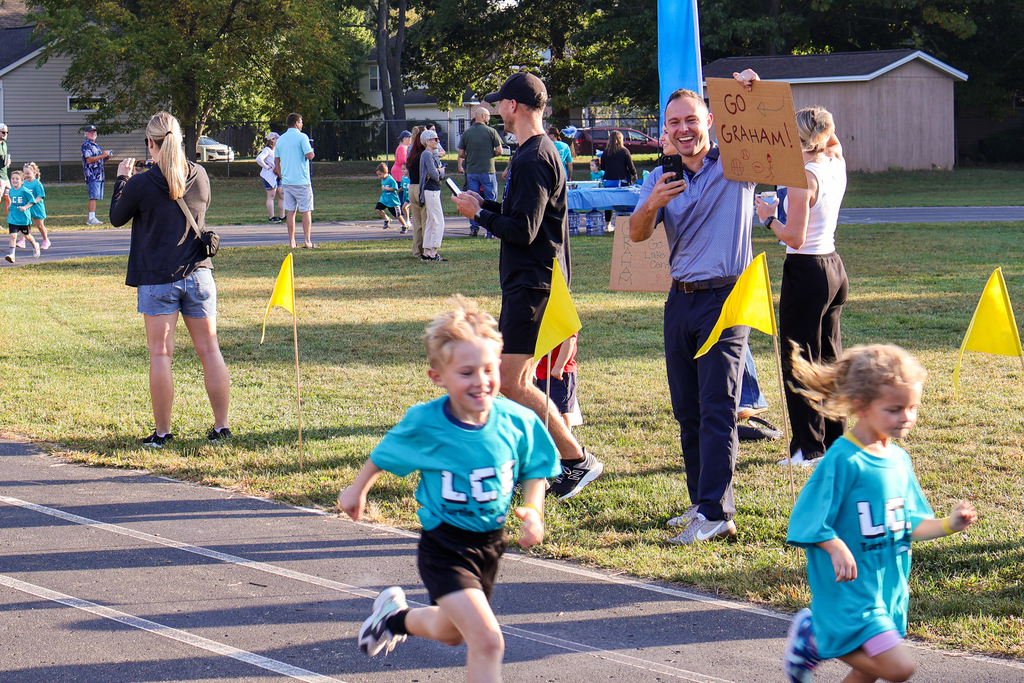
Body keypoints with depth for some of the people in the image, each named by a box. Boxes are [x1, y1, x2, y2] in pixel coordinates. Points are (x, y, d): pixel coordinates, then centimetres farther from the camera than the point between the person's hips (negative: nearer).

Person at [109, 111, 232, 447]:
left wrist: (121, 179, 19)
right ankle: (221, 427, 12)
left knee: (160, 354, 2)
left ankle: (162, 432, 5)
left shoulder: (140, 185, -11)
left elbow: (117, 218, 5)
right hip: (198, 274, 3)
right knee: (209, 350, 9)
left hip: (158, 280, -3)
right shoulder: (199, 176, 0)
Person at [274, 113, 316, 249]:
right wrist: (312, 153, 5)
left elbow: (276, 162, 13)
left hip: (286, 182, 6)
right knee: (306, 211, 0)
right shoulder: (302, 137, -8)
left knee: (290, 211, 8)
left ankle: (291, 242, 8)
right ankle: (307, 241, -4)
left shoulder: (280, 139, 11)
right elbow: (309, 155, -18)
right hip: (301, 181, -6)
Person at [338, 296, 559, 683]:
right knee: (487, 640, -22)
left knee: (451, 632, 27)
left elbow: (534, 470, 6)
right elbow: (384, 455, 2)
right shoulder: (424, 426, -19)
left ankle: (397, 617, 58)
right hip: (444, 548, -5)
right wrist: (357, 490, 18)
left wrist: (533, 510, -13)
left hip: (491, 544, 5)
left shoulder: (517, 422, -13)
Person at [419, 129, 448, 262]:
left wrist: (438, 173, -6)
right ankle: (433, 253, -12)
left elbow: (441, 174, 14)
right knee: (438, 222, -11)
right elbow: (434, 174, -21)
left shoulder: (433, 155, 17)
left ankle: (426, 253, 17)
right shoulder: (427, 154, -14)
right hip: (431, 190, -10)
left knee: (430, 223, 13)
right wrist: (440, 172, -1)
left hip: (434, 190, 10)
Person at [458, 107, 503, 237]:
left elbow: (461, 154, 4)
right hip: (488, 171, -3)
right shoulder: (491, 132, -6)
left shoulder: (466, 133, 4)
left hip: (471, 172, 3)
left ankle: (474, 228, 7)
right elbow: (499, 151, -6)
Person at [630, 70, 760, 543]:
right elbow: (636, 235, 3)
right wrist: (652, 206, -18)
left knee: (717, 409, -11)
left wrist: (751, 90, -22)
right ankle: (702, 501, 18)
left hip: (725, 298, -5)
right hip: (681, 299, 6)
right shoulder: (662, 178, 12)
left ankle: (716, 513, -15)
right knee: (687, 410, 9)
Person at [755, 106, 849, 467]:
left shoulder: (804, 177, -18)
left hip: (806, 271, -8)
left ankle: (809, 448, 2)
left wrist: (768, 218, -4)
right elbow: (834, 143, 27)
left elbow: (794, 237, -20)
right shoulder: (837, 165, 3)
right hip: (834, 267, 8)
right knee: (829, 358, 16)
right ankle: (834, 440, 21)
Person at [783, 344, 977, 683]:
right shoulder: (842, 461, -18)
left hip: (889, 589, 8)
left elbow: (909, 526, 14)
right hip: (851, 591, -8)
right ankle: (816, 639, 2)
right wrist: (836, 547, -33)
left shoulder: (899, 460, 8)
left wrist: (949, 525, -1)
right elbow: (810, 524, -17)